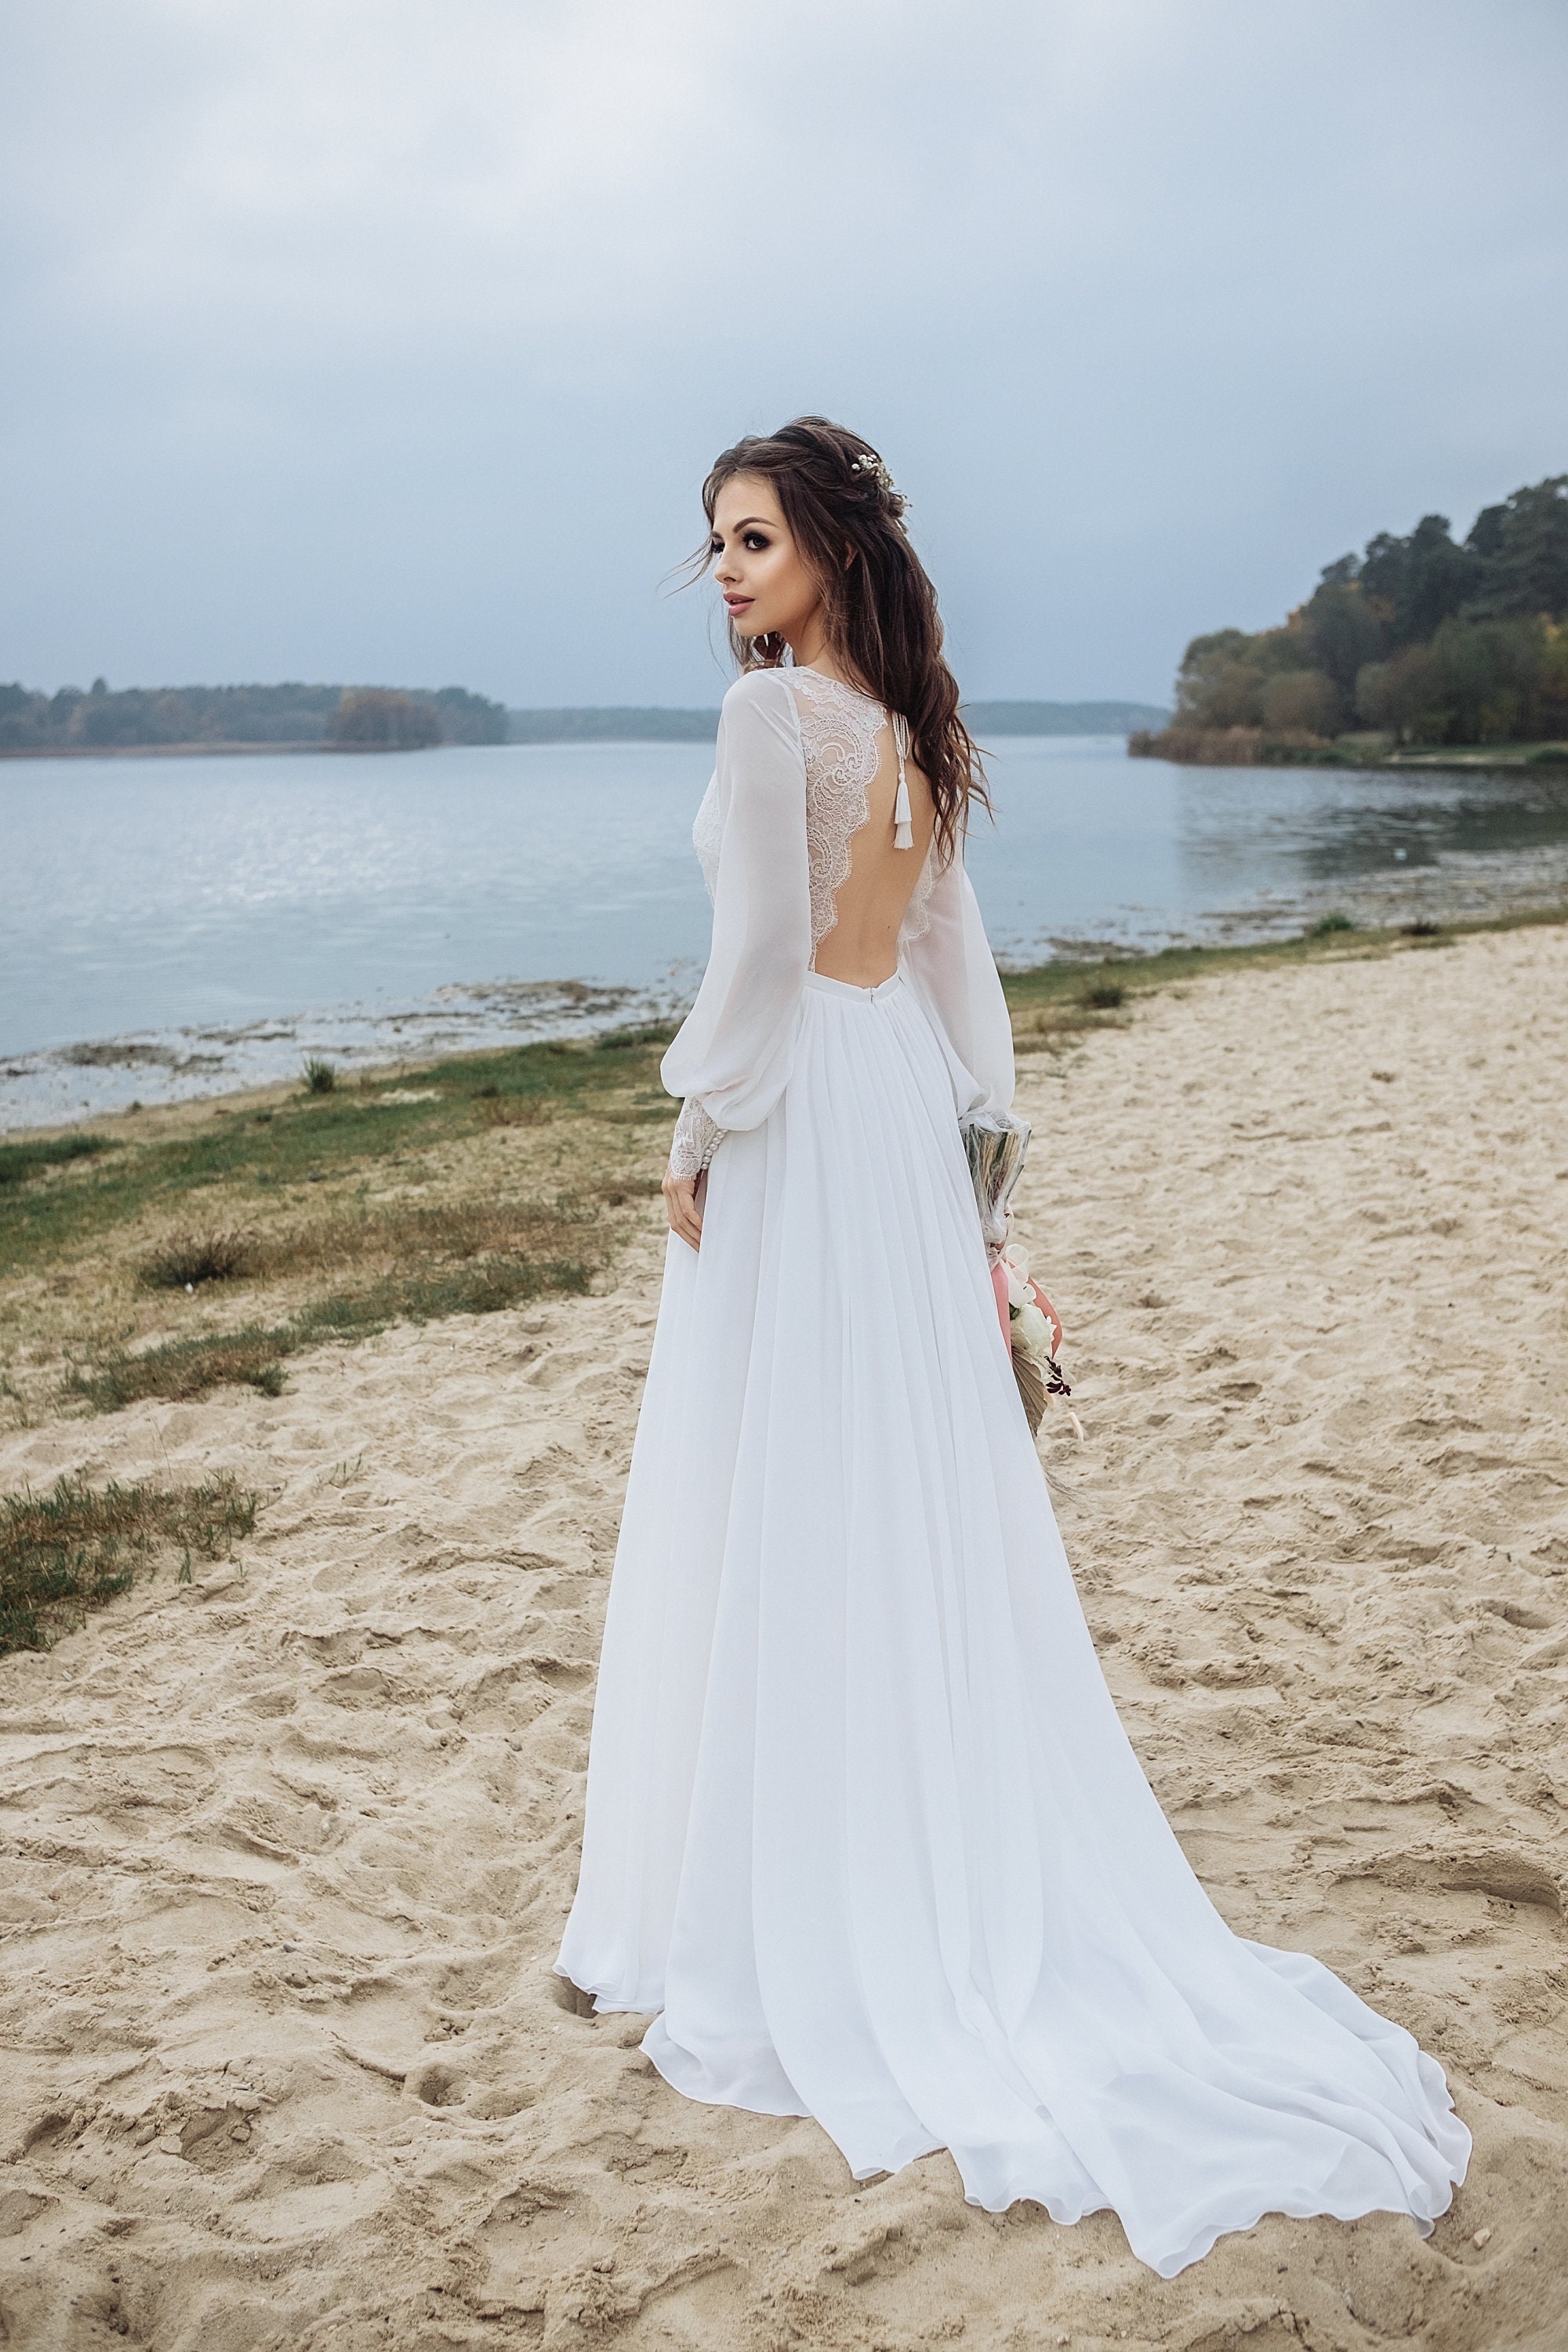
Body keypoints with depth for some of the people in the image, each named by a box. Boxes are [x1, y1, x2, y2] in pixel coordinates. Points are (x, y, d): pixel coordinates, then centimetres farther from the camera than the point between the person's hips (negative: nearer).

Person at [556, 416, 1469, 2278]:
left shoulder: (776, 708, -12)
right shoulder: (911, 728, 12)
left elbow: (763, 947, -18)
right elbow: (949, 952, 15)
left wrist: (698, 1128, -9)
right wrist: (967, 1135, 19)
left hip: (803, 1110, -8)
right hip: (904, 1100, 8)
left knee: (778, 1497, -1)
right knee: (914, 1492, 14)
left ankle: (804, 1930, 10)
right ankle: (957, 1879, 25)